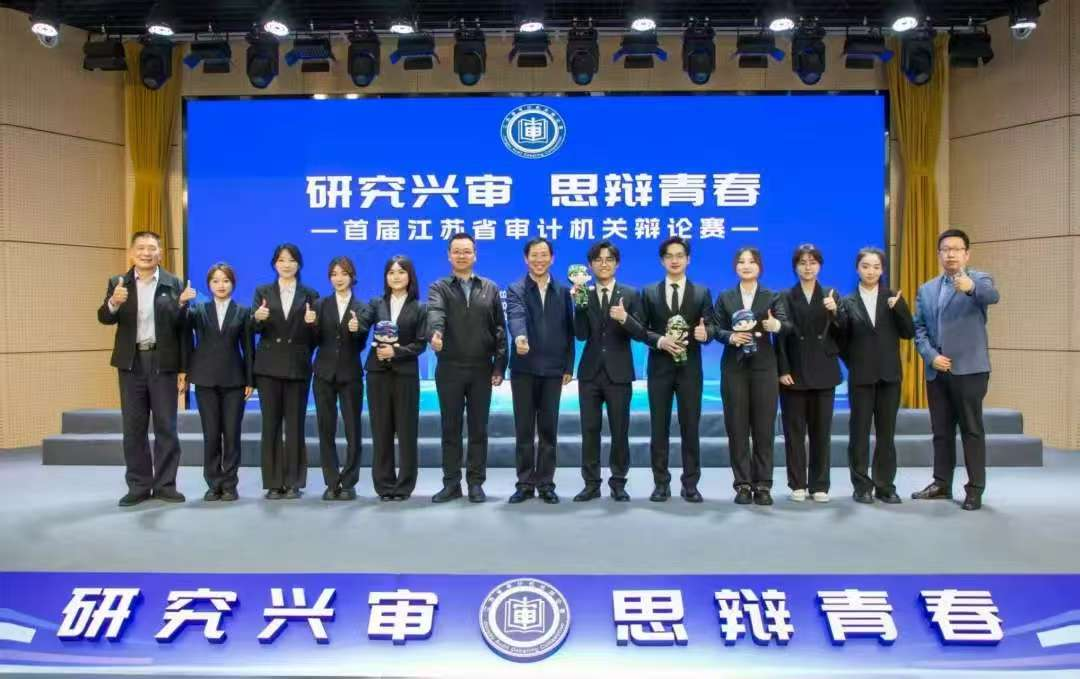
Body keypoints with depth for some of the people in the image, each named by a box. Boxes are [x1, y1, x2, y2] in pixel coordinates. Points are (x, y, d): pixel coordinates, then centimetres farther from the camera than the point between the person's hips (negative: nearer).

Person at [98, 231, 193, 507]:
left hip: (163, 362, -2)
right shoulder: (117, 283, 6)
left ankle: (166, 484, 12)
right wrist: (113, 302, -26)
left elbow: (182, 327, -6)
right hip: (131, 363, 2)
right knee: (133, 427, 7)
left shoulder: (174, 284, -1)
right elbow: (105, 318, -6)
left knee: (166, 426, 3)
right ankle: (139, 485, 16)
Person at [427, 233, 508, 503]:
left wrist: (499, 366, -2)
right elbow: (435, 313, -19)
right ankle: (451, 483, 15)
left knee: (478, 428, 6)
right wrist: (435, 332, -41)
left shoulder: (490, 288, 9)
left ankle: (476, 483, 15)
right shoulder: (439, 288, 4)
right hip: (449, 369, -1)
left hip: (481, 369, 1)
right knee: (450, 427, 6)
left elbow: (499, 329, 5)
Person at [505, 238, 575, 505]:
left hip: (553, 369, 1)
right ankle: (525, 483, 13)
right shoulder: (515, 290, 2)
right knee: (524, 429, 4)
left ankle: (545, 484, 14)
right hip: (524, 368, -1)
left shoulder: (563, 291, 9)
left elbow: (568, 330, 8)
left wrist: (568, 367, 4)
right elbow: (516, 317, -19)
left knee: (549, 429, 5)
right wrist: (520, 337, -40)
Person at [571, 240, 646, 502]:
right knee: (589, 430, 5)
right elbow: (581, 335, -6)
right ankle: (591, 483, 14)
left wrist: (625, 318, -24)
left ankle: (618, 483, 17)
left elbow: (641, 334, -5)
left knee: (620, 431, 5)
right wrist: (580, 304, -17)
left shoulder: (630, 295, 2)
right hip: (590, 372, 1)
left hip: (619, 373, -1)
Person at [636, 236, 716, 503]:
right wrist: (660, 340, -15)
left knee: (690, 426, 3)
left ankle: (690, 484, 11)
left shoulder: (702, 293, 7)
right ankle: (661, 483, 13)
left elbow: (711, 327, 1)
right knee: (659, 427, 4)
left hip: (690, 367, 0)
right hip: (659, 367, 0)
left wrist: (705, 333, -22)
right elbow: (641, 329, 3)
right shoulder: (650, 293, 7)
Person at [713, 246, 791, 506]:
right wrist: (731, 337, -19)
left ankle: (763, 485, 9)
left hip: (764, 367, -1)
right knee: (737, 427, 1)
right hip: (734, 367, 1)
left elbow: (787, 324, -10)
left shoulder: (773, 297, 5)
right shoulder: (724, 297, 9)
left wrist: (776, 325, -33)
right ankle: (743, 484, 8)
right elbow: (717, 330, 2)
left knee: (764, 427, 1)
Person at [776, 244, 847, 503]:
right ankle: (797, 484, 10)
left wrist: (835, 312, -19)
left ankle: (819, 485, 12)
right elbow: (780, 337, -2)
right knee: (794, 431, 2)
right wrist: (782, 370, -10)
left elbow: (843, 332, 0)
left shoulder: (831, 295, 8)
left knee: (821, 430, 5)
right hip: (794, 372, -2)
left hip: (823, 372, 2)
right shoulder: (785, 297, 2)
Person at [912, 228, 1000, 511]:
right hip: (936, 370, 5)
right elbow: (918, 328, 10)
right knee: (941, 430, 11)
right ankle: (941, 484, 21)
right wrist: (931, 356, -7)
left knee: (972, 429, -1)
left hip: (969, 369, -5)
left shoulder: (980, 279, -1)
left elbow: (992, 296, -25)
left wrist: (971, 287, -47)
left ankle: (975, 488, 7)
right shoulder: (926, 290, 13)